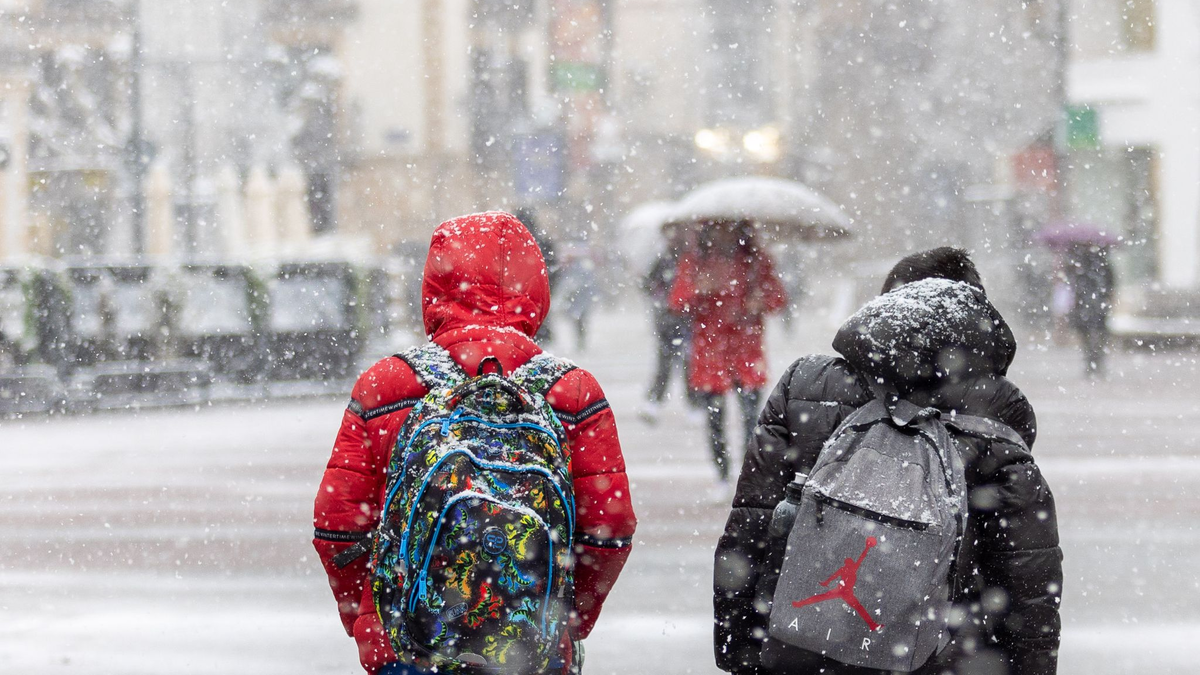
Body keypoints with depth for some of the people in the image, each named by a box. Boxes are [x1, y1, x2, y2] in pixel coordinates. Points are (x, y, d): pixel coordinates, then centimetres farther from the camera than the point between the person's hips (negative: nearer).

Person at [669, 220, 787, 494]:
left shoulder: (757, 260, 8)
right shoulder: (693, 262, 7)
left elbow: (779, 297, 10)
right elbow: (676, 301, 2)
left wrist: (761, 302, -11)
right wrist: (698, 290, -18)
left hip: (747, 347, -1)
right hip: (709, 350, 1)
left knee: (751, 414, -11)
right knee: (715, 416, 2)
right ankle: (722, 479, 13)